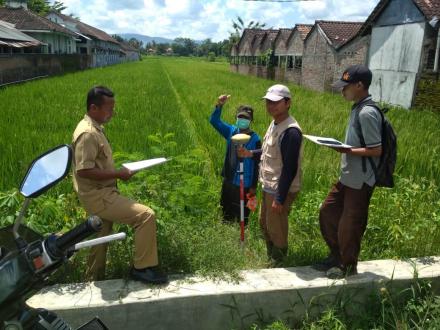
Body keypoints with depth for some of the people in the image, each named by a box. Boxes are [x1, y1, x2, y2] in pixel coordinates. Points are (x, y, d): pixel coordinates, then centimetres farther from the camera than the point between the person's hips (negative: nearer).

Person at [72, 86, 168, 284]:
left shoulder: (95, 128, 11)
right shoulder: (87, 133, -21)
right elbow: (83, 171, -27)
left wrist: (117, 170, 8)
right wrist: (117, 174, -21)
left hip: (101, 193, 11)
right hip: (98, 196, -10)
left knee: (102, 236, 21)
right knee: (146, 216, -16)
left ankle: (94, 278, 39)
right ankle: (142, 268, -4)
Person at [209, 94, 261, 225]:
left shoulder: (255, 139, -15)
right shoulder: (231, 131, -1)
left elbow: (256, 164, -12)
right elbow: (214, 121, -6)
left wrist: (254, 186, -10)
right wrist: (219, 105, -24)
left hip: (244, 184, -5)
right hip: (228, 181, 5)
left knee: (242, 216, 10)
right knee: (226, 212, 21)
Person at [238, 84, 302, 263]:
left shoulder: (291, 131, -24)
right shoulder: (275, 123, 6)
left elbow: (290, 169, -25)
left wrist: (280, 198, -23)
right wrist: (251, 153, 5)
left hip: (280, 190, -10)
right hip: (269, 186, 10)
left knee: (276, 230, 5)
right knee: (264, 224, 22)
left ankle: (279, 264, 26)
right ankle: (270, 258, 41)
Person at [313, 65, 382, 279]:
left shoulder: (367, 113, -20)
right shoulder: (358, 109, 9)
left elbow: (376, 150, -22)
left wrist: (347, 150, -21)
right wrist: (343, 147, 5)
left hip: (360, 181, -10)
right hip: (347, 177, 10)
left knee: (349, 225, 5)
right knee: (328, 212, 17)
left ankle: (348, 265, 27)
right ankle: (336, 256, 34)